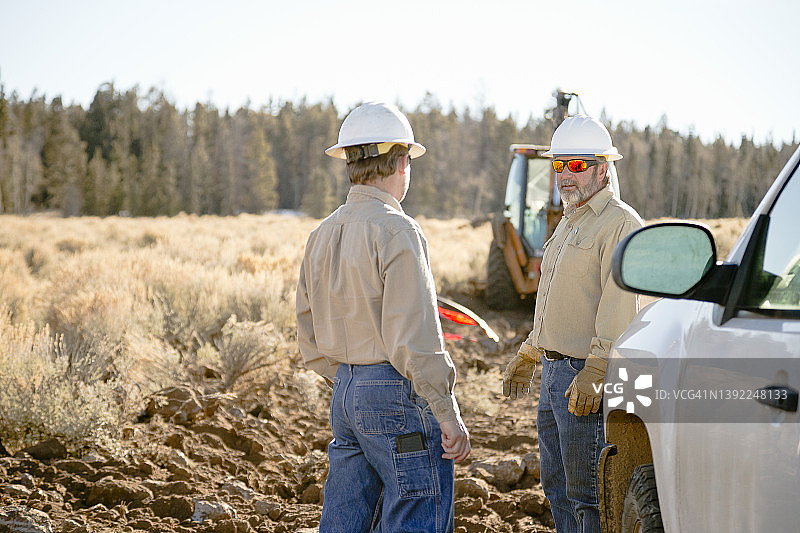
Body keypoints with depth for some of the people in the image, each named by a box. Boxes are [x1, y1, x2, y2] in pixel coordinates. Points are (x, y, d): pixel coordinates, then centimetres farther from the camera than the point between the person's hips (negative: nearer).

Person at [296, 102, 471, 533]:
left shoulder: (322, 235, 11)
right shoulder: (395, 231, -14)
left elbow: (311, 341, 15)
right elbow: (414, 337, -19)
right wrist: (449, 415, -15)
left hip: (345, 395, 8)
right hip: (398, 398, -8)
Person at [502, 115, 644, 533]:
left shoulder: (620, 223, -12)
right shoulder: (570, 222, 19)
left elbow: (619, 305, -21)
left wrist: (594, 372, -27)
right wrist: (528, 354, 28)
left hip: (585, 377, -10)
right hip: (553, 372, 10)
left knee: (587, 494, -6)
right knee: (556, 486, 15)